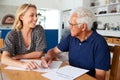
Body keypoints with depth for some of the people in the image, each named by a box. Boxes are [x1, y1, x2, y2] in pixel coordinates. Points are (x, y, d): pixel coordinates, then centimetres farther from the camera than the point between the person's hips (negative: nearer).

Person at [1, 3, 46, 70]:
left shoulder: (39, 30, -8)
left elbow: (39, 53, -7)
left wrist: (17, 57, -10)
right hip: (18, 69, -1)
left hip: (36, 68, 1)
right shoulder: (12, 35, -9)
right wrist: (22, 64, -37)